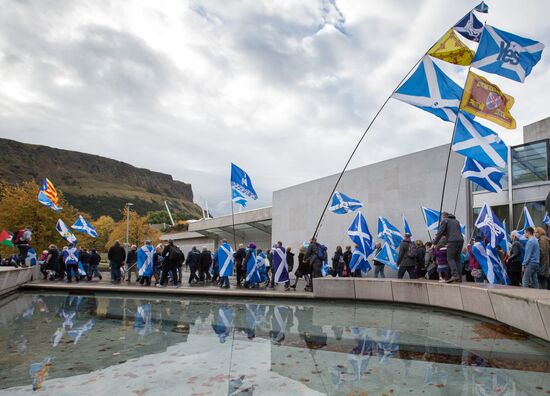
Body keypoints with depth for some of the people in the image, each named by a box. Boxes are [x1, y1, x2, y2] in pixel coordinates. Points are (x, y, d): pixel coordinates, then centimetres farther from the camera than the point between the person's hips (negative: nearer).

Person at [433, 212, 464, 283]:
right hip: (460, 240, 7)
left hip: (452, 241, -7)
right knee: (457, 259, 10)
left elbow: (440, 232, 0)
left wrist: (434, 243, 3)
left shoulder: (445, 221, 7)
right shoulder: (456, 221, 28)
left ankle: (455, 275, -21)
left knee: (450, 258, -5)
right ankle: (459, 277, 5)